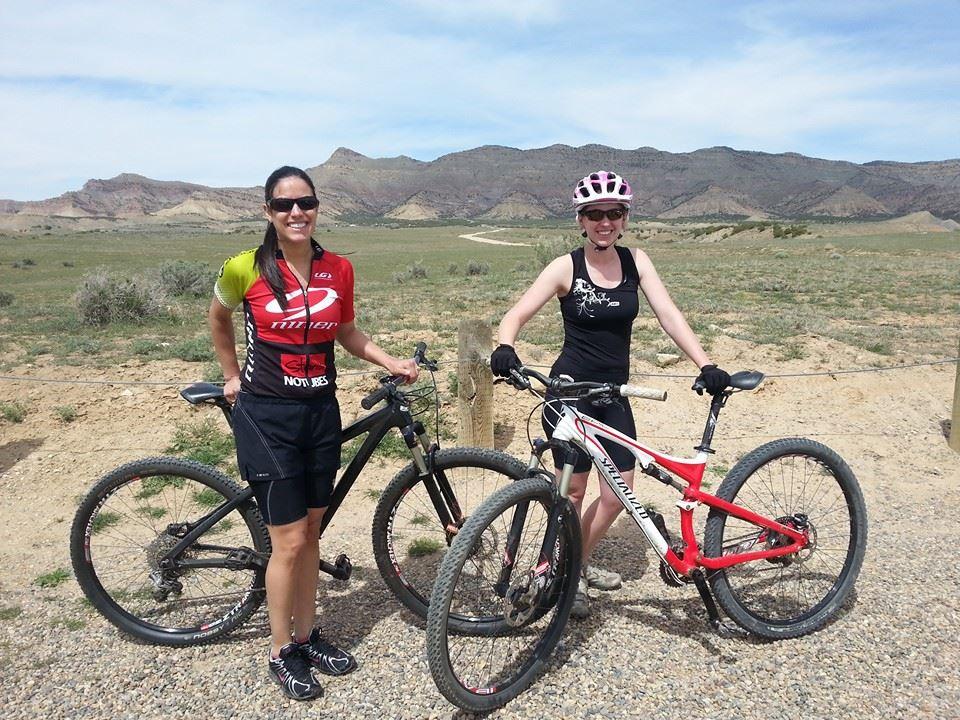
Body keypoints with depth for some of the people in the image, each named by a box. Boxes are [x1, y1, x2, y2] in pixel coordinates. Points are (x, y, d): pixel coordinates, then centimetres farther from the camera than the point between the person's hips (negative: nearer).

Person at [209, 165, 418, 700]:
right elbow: (218, 318, 10)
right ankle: (282, 653, 21)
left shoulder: (339, 270, 0)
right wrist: (232, 375, 13)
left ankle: (308, 636, 33)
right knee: (290, 541, 0)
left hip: (320, 412, 4)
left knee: (310, 533, 15)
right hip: (266, 415, -4)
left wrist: (391, 362, 2)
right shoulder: (245, 268, -10)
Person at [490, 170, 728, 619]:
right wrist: (504, 349, -37)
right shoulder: (566, 268, -9)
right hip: (569, 391, -4)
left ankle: (578, 564, 31)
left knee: (619, 492, 7)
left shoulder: (636, 262, 2)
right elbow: (516, 316, -15)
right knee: (573, 490, 2)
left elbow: (668, 314, -6)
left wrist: (706, 365, -17)